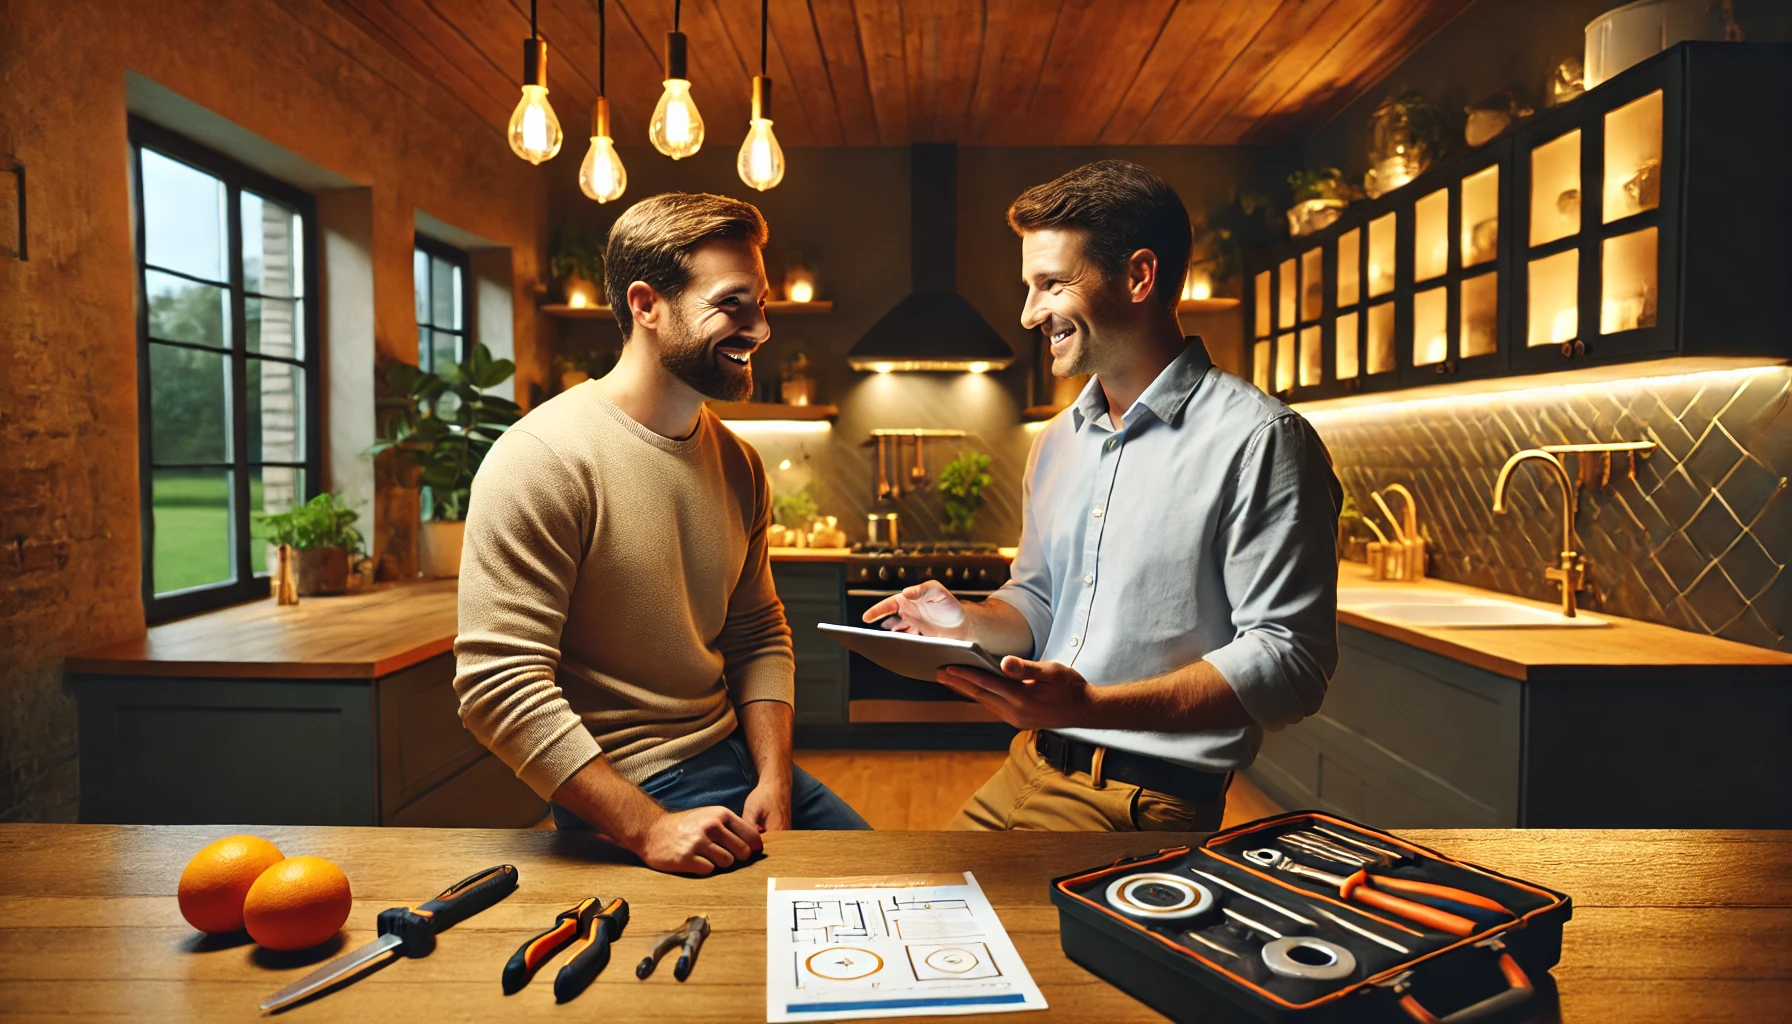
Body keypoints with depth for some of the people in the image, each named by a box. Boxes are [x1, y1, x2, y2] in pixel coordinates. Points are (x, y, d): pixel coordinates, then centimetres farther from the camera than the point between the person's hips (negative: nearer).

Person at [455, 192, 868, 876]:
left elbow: (759, 634, 10)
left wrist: (774, 780, -4)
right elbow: (498, 685, -22)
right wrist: (649, 827, -23)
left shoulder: (738, 464, 5)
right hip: (624, 796, -6)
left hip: (736, 761, 7)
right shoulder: (540, 460, -18)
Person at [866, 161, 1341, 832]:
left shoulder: (1258, 440, -13)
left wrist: (1092, 704, -28)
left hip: (1151, 800, -6)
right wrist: (967, 622, -2)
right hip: (1027, 771, 7)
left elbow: (1289, 660, -18)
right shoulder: (1056, 442, 13)